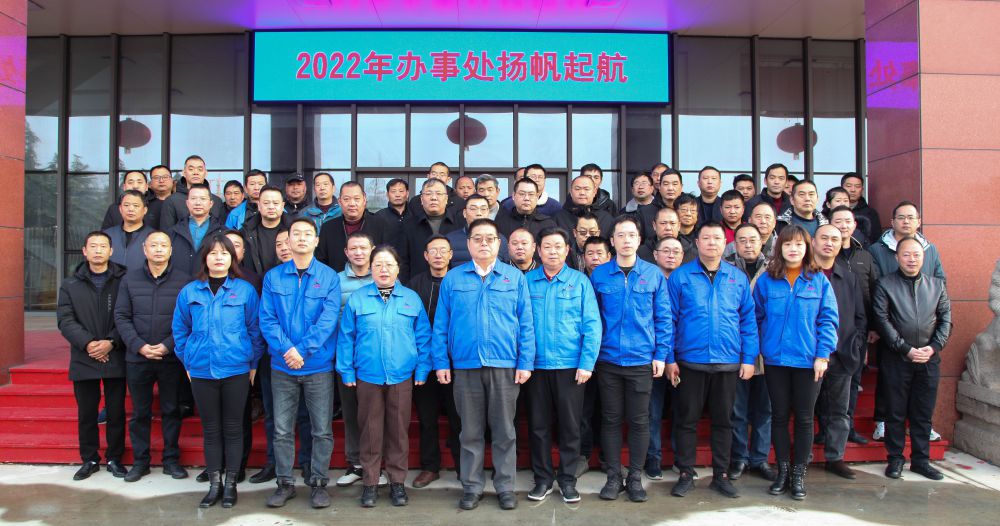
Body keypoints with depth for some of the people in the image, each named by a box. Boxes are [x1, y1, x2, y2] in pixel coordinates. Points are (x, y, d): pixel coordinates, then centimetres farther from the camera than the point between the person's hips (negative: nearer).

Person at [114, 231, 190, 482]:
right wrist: (140, 346, -10)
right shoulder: (130, 279, 5)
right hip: (137, 358, 2)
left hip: (172, 359, -2)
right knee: (140, 412, 11)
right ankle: (140, 461, 23)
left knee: (171, 411, 8)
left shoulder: (184, 280, -3)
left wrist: (167, 346, -15)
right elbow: (121, 316, 2)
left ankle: (171, 460, 20)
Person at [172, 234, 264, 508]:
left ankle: (230, 483, 19)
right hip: (201, 371, 2)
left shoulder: (245, 290, -1)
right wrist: (187, 361, 8)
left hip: (236, 370, -2)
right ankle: (214, 484, 22)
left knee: (232, 428, 7)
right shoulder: (189, 292, 5)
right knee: (211, 429, 11)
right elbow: (180, 330, 11)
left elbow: (255, 328, 1)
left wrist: (253, 363, 0)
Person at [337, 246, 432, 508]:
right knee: (371, 431, 8)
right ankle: (370, 483, 20)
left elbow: (423, 336, 4)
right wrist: (347, 371, -1)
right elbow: (346, 337, 3)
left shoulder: (412, 299, 4)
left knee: (399, 430, 8)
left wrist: (422, 370, -1)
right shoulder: (357, 299, 2)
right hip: (367, 376, 0)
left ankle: (397, 481, 21)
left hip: (402, 377, 0)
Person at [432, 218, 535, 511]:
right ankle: (471, 486, 23)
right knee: (470, 431, 10)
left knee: (504, 431, 8)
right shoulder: (452, 279, 6)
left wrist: (526, 363, -5)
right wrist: (441, 363, -2)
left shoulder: (515, 278, 4)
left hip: (505, 366, 0)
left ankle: (505, 487, 21)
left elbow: (526, 324, 1)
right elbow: (441, 325, 5)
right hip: (465, 366, 1)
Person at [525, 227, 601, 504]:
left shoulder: (580, 281, 0)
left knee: (570, 425, 8)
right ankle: (543, 479, 24)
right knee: (539, 425, 9)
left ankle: (567, 480, 22)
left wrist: (587, 364, -10)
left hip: (571, 366, -1)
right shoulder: (526, 281, 4)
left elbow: (592, 325, -3)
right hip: (536, 366, 1)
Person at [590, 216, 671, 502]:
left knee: (639, 420, 7)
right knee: (611, 419, 8)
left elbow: (663, 318, 3)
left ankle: (635, 477, 20)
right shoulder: (598, 275, 1)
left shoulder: (654, 274, 1)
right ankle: (614, 476, 20)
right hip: (608, 359, 0)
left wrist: (661, 354, -2)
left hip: (642, 360, 0)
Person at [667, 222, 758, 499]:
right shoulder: (680, 276, -1)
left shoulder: (738, 278, 6)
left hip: (728, 362, 2)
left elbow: (748, 320, 7)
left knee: (723, 420, 12)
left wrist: (749, 358, 1)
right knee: (686, 420, 6)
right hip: (690, 361, -2)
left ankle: (721, 474, 24)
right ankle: (686, 474, 19)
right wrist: (669, 358, -6)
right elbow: (669, 319, -2)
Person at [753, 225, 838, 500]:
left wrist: (823, 355, -9)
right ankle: (782, 471, 22)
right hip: (776, 360, 1)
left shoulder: (819, 280, 1)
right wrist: (758, 351, -2)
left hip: (808, 361, 0)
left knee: (804, 418, 8)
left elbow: (828, 320, -2)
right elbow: (757, 319, 5)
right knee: (779, 416, 9)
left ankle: (799, 475, 20)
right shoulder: (766, 281, 2)